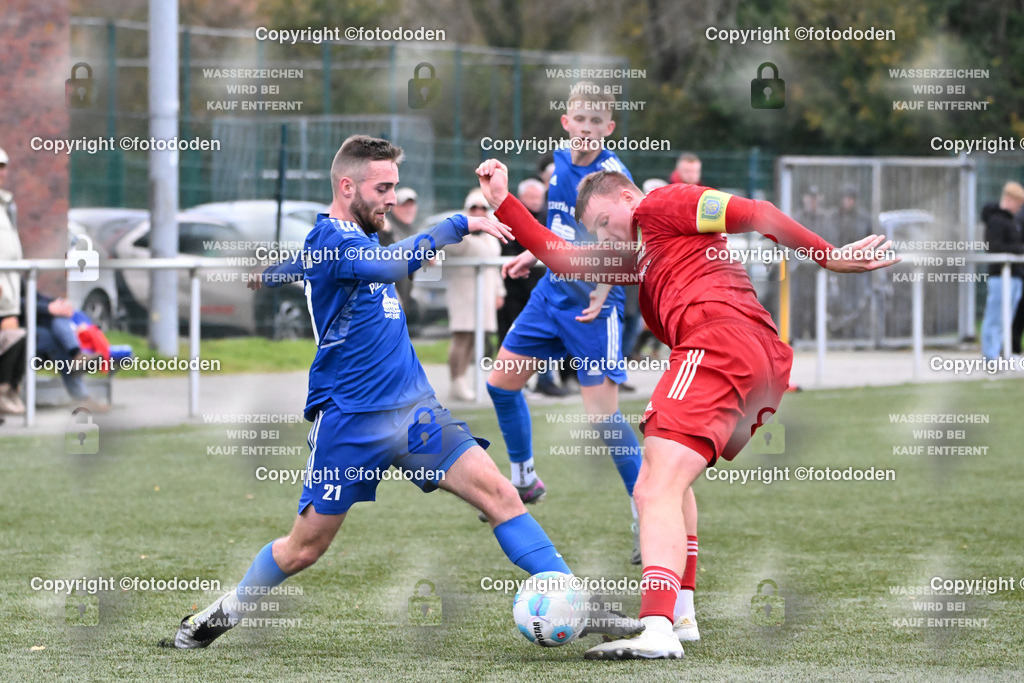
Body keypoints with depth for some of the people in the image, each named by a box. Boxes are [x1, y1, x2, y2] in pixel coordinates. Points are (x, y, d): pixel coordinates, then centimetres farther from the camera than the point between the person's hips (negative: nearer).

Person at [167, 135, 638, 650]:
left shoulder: (357, 237, 13)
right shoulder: (330, 240, -15)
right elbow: (394, 264, -35)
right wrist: (461, 225, -29)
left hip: (415, 409, 7)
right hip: (351, 422, -7)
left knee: (500, 495, -9)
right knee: (303, 549, 2)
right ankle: (221, 615, 25)